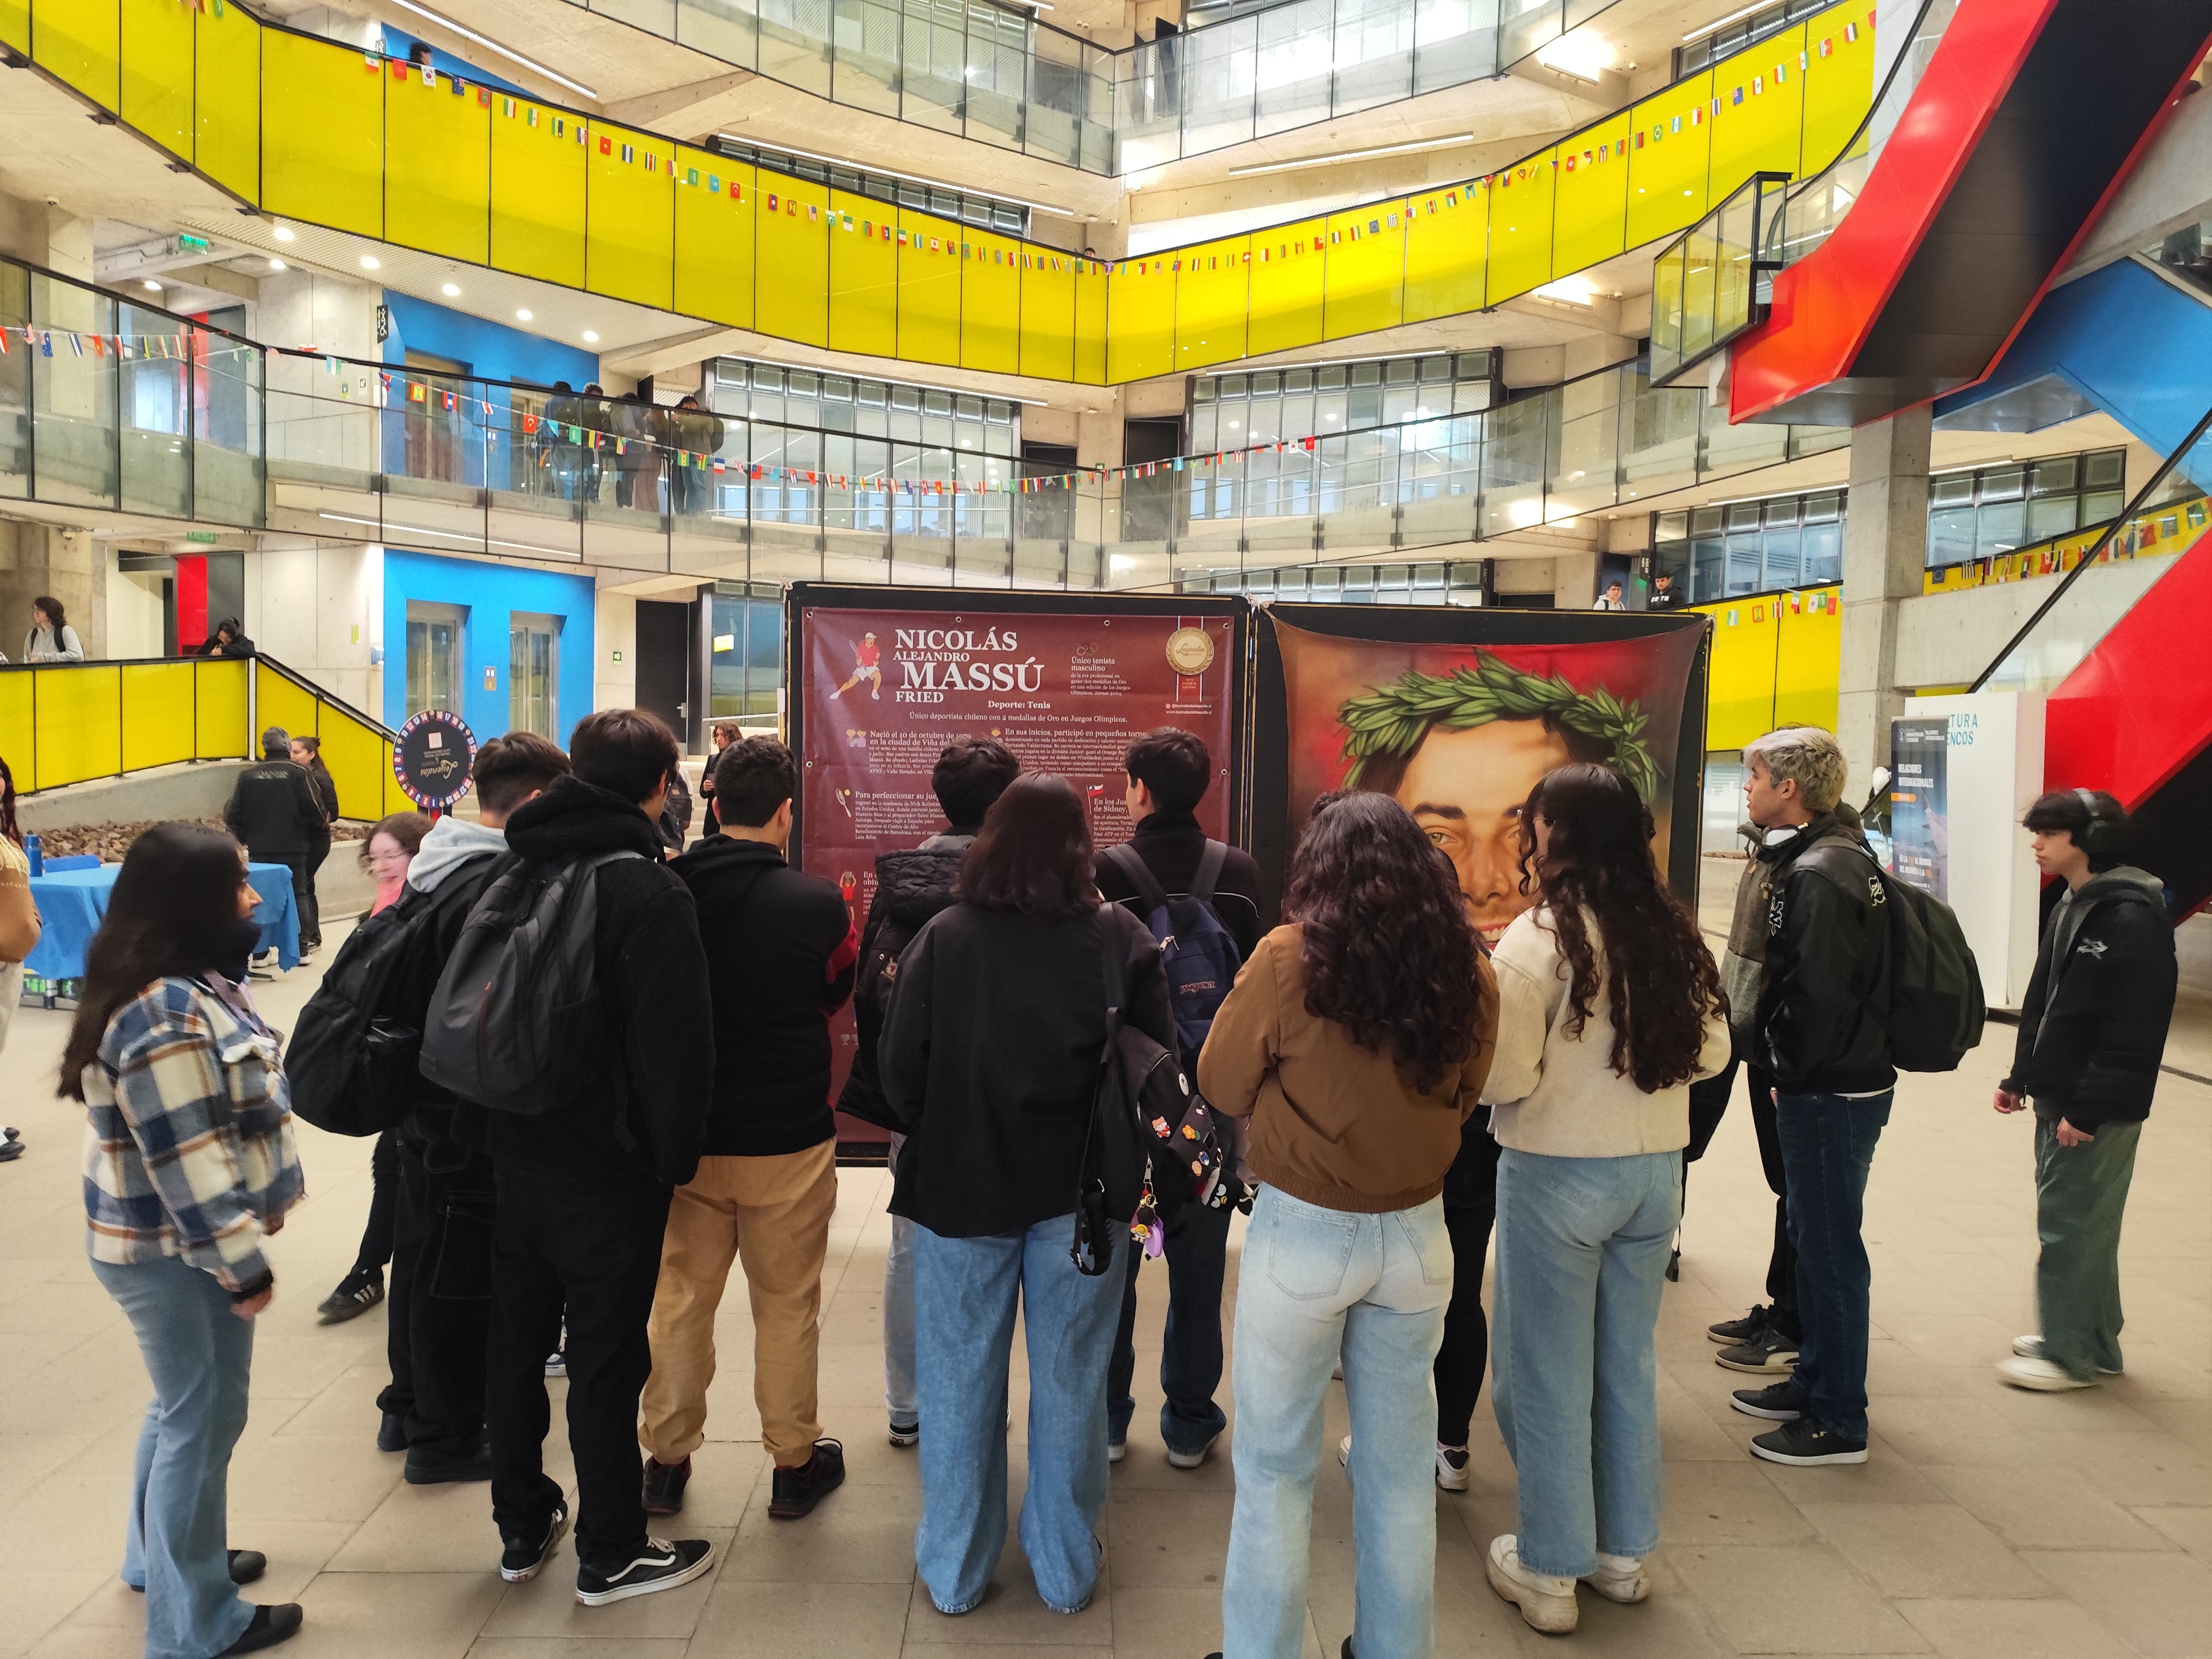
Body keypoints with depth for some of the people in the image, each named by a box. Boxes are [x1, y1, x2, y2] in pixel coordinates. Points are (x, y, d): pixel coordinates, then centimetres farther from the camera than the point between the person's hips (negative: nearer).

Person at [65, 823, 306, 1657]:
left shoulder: (188, 986, 6)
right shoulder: (163, 1014, -27)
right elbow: (187, 1163, -27)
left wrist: (257, 1208, 19)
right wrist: (243, 1266, -21)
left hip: (181, 1243, 10)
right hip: (174, 1252, -10)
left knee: (187, 1406, 24)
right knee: (204, 1419, 2)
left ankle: (160, 1557, 43)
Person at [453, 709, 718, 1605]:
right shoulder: (651, 894, -19)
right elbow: (676, 1044, -20)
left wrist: (481, 1124, 18)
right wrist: (678, 1154, -5)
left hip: (516, 1152, 7)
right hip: (609, 1163, -7)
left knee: (516, 1339, 17)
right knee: (605, 1358, 5)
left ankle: (522, 1528, 33)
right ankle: (612, 1555, 19)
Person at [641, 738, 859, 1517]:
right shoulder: (816, 904, -17)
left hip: (686, 1133, 3)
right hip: (788, 1138, -2)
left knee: (680, 1298, 17)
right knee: (788, 1306, 12)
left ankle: (667, 1459, 29)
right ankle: (795, 1463, 24)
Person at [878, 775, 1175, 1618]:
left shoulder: (942, 937, -9)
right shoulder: (1121, 939, -9)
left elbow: (900, 1074, -8)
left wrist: (939, 1140, 10)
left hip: (960, 1189, 0)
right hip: (1079, 1193, 0)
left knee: (959, 1380, 14)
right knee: (1069, 1380, 14)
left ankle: (953, 1572, 28)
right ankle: (1066, 1568, 28)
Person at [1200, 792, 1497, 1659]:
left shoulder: (1288, 960, -15)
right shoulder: (1466, 970, -6)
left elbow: (1222, 1087, -4)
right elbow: (1461, 1096, 9)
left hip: (1301, 1234, -3)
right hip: (1417, 1233, 4)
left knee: (1276, 1472, 13)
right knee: (1401, 1472, 19)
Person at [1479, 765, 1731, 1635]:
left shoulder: (1538, 938, -17)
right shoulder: (1672, 930, 1)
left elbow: (1504, 1078, -19)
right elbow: (1711, 1053, 9)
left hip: (1557, 1175, -6)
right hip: (1655, 1171, 6)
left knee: (1550, 1375, 9)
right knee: (1629, 1366, 19)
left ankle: (1549, 1570, 22)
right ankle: (1624, 1553, 34)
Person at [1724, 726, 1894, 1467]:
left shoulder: (1818, 873, -21)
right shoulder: (1833, 858, 11)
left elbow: (1819, 994, -26)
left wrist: (1785, 1066, -12)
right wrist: (1784, 1065, 13)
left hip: (1831, 1093, -10)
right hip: (1828, 1084, 10)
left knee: (1829, 1247, 0)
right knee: (1815, 1238, 20)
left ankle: (1838, 1422, 13)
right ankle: (1814, 1379, 35)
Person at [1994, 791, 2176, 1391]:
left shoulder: (2134, 919, -18)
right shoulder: (2070, 907, 11)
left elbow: (2133, 1033, -21)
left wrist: (2089, 1109, -21)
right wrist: (2020, 1077, 15)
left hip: (2098, 1112, -9)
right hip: (2058, 1100, 9)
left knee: (2071, 1226, -1)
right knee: (2079, 1221, 18)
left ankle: (2072, 1355, 11)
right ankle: (2091, 1340, 30)